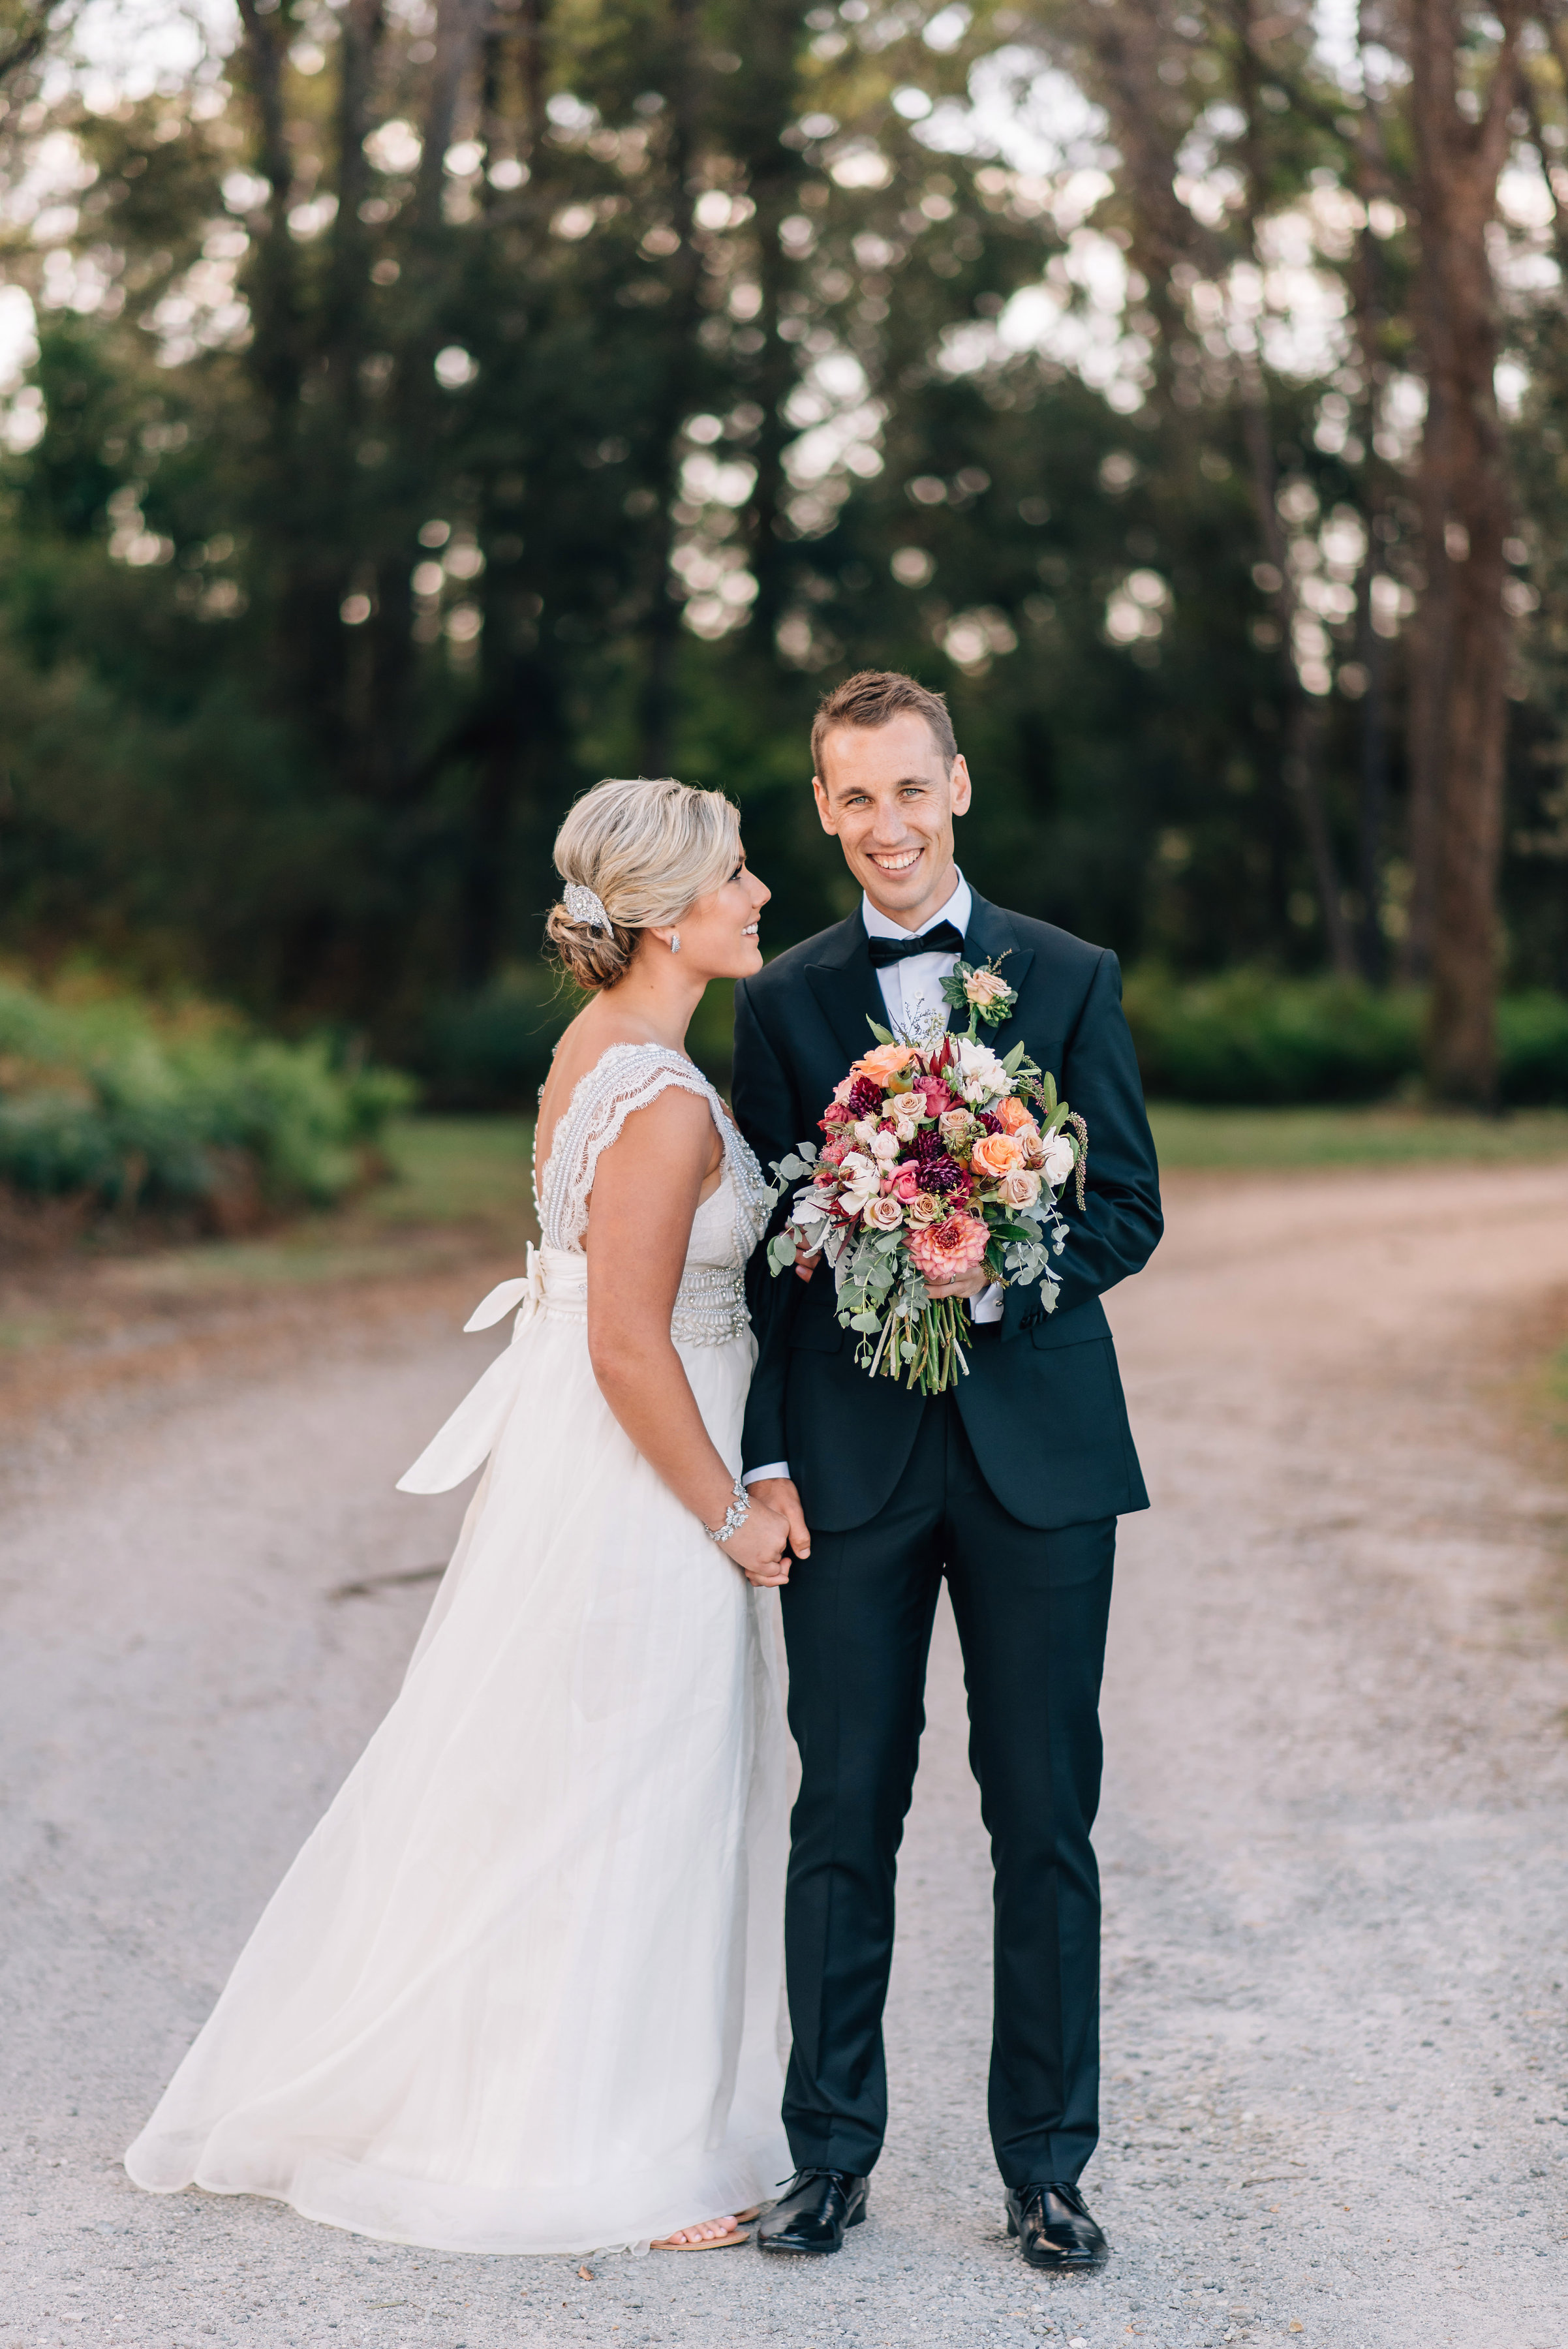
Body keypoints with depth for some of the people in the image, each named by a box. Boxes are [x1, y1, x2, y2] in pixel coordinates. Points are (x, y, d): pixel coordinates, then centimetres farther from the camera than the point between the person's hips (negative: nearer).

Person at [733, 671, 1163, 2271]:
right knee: (844, 1812, 6)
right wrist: (763, 1455, -3)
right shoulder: (782, 1001, 6)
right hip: (850, 1461, 0)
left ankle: (1046, 2166, 18)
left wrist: (993, 1280, -16)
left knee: (1045, 1818, 5)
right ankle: (831, 2154, 19)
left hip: (1038, 1447, 0)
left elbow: (1129, 1211, 2)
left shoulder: (1071, 980, 5)